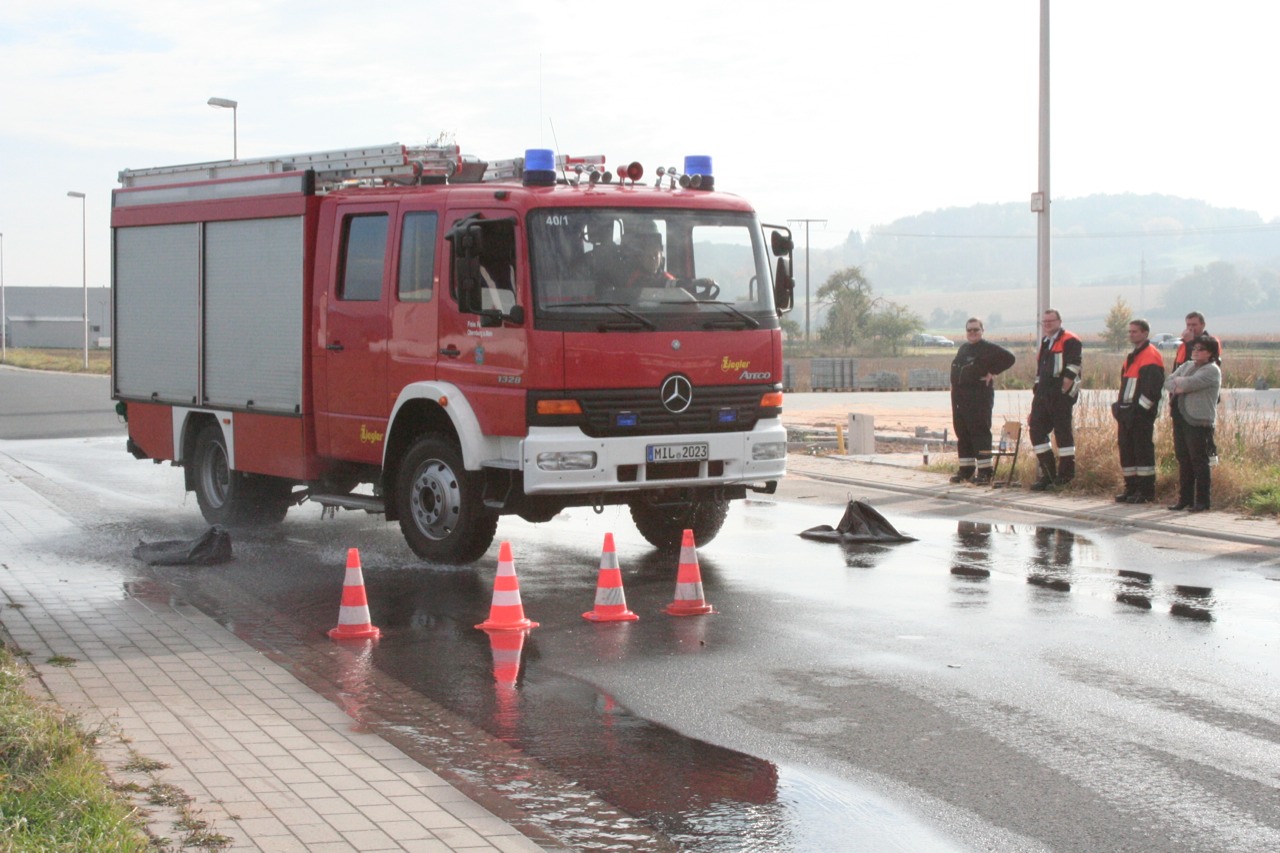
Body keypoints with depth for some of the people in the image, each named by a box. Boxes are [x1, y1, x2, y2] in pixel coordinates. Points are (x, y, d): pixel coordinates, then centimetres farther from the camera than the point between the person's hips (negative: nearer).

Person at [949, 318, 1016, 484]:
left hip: (979, 398, -8)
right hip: (960, 399, 8)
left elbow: (1009, 358, -13)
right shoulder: (963, 348, 20)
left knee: (980, 433, -10)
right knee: (962, 434, 10)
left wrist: (993, 372, -11)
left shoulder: (988, 348, -5)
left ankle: (984, 472, -10)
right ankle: (966, 470, 17)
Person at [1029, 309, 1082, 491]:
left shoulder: (1070, 342, -5)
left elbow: (1072, 370, -14)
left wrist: (1062, 391, -17)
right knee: (1036, 430, 4)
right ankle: (1048, 473, 11)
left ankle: (1066, 473, 2)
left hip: (1061, 396, -8)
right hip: (1043, 396, 9)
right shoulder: (1044, 343, 22)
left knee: (1062, 431, -5)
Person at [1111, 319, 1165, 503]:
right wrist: (1119, 406, 15)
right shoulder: (1133, 357, 20)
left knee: (1143, 451, -6)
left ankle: (1146, 492, -2)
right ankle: (1131, 488, 16)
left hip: (1142, 415, -9)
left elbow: (1153, 387, -18)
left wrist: (1140, 408, -19)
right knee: (1126, 449, 10)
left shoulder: (1151, 356, -11)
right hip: (1127, 413, 9)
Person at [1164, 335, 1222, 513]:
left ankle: (1201, 501, 1)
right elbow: (1168, 383, 9)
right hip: (1181, 420, 7)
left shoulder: (1212, 370, -7)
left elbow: (1190, 383, -20)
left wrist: (1178, 382, -1)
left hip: (1200, 423, -7)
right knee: (1183, 461, 9)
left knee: (1199, 462, -4)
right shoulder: (1186, 366, 17)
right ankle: (1184, 499, 15)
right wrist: (1178, 387, -11)